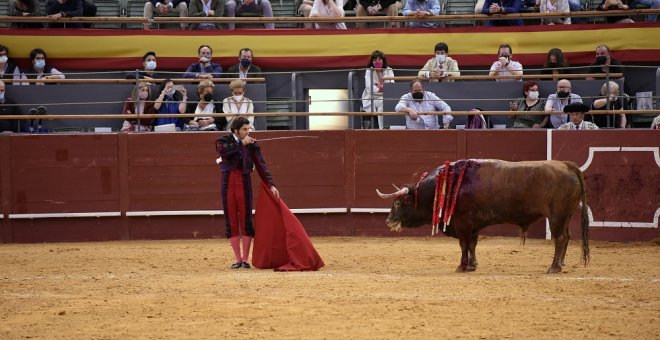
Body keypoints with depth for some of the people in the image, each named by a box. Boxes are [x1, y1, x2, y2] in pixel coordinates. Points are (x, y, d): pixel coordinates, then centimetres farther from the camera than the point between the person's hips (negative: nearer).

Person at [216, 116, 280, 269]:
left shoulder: (252, 144, 3)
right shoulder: (224, 141, 2)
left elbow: (261, 165, -2)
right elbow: (223, 150, -21)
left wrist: (271, 185, -9)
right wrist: (241, 143, -25)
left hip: (244, 183, 0)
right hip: (228, 183, 1)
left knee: (246, 221, -2)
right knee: (231, 221, 3)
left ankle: (245, 259, 4)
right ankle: (238, 259, 9)